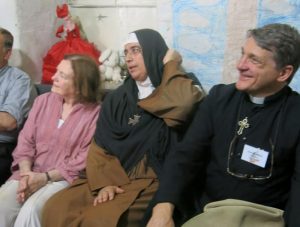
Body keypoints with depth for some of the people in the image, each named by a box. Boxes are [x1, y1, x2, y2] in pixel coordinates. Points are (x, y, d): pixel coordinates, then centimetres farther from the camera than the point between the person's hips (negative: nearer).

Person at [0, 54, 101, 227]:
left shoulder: (95, 113, -7)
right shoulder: (43, 101, 9)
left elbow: (85, 160, -11)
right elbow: (25, 141, 7)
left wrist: (45, 178, -17)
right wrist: (26, 173, -12)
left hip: (66, 179, -4)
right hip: (31, 174, 5)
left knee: (30, 211, -30)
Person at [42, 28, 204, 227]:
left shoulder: (176, 91, 1)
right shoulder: (116, 99, 14)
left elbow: (185, 105, -26)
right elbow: (100, 147, 7)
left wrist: (171, 66, -7)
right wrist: (104, 183, -12)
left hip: (153, 183, -5)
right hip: (115, 179, 5)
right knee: (56, 209, -13)